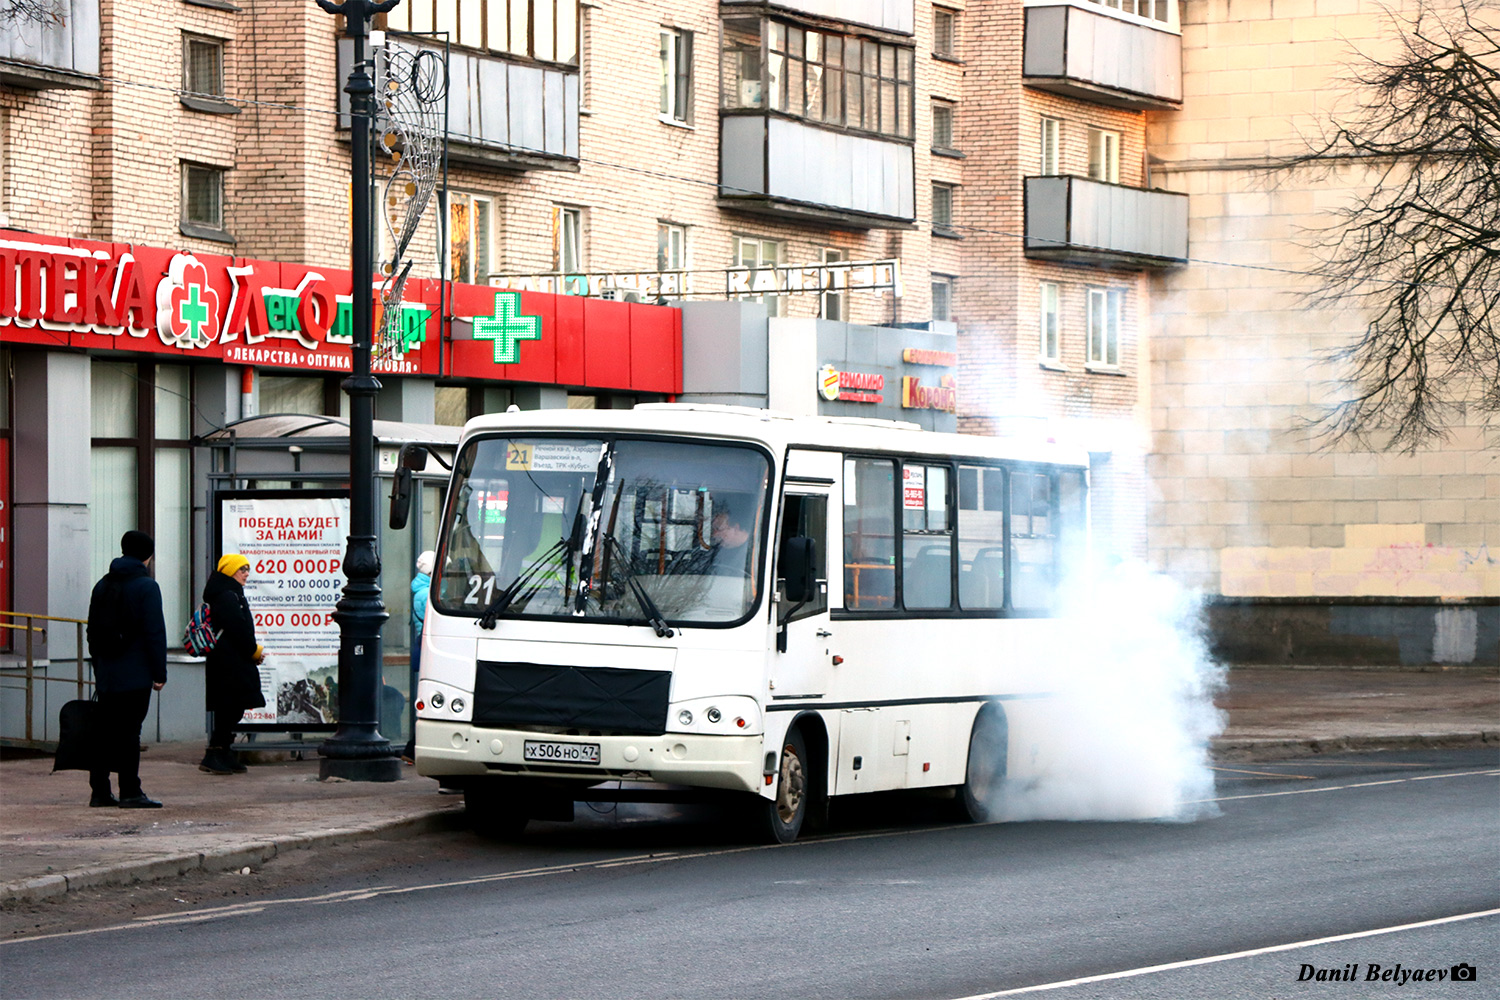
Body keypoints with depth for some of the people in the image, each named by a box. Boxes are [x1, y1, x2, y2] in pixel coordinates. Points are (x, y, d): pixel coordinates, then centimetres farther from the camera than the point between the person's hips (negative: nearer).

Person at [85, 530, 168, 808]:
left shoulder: (102, 586, 13)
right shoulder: (146, 586, -9)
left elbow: (92, 631, 16)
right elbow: (155, 632, -14)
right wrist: (159, 672, -9)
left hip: (106, 675, 6)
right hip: (135, 675, -6)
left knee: (106, 731, 10)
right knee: (129, 731, -5)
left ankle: (99, 791, 11)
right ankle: (130, 793, -5)